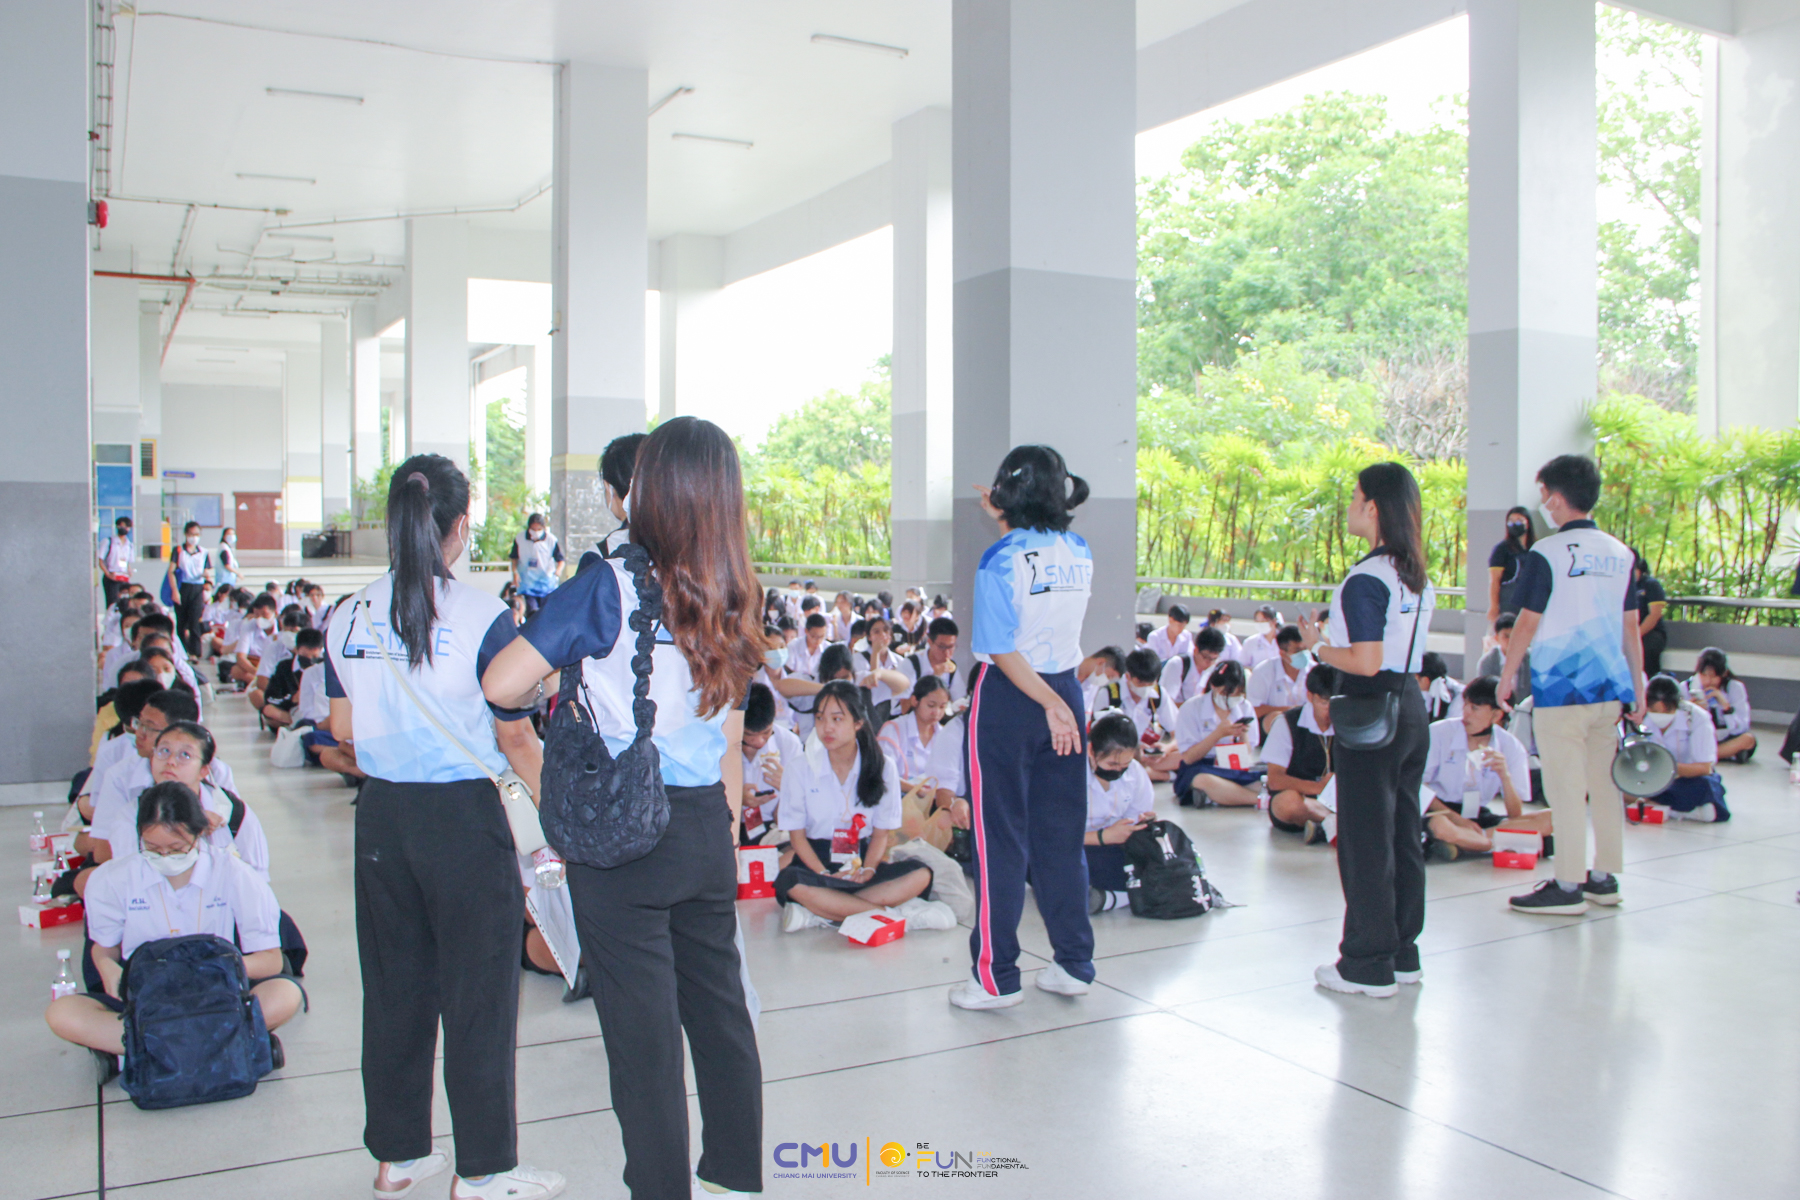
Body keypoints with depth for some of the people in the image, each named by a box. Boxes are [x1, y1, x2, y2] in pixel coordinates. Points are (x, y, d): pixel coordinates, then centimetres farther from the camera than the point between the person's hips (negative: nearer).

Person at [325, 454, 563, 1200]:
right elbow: (517, 741, -9)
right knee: (477, 993, 7)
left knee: (392, 984, 17)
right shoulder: (483, 619, -15)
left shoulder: (348, 620, 0)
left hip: (380, 812, 5)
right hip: (463, 814, -5)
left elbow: (343, 728, 10)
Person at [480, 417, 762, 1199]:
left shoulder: (609, 587, -14)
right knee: (721, 1010, 19)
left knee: (644, 1031, 6)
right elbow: (730, 740, 11)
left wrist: (565, 668, 6)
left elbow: (501, 685, -14)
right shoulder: (732, 601, 4)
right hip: (705, 828, 6)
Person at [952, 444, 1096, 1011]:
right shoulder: (1079, 553, 3)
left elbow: (1001, 651, -18)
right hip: (1065, 688, 6)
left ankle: (996, 977, 10)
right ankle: (1074, 964, 21)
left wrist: (1050, 705, -15)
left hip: (1007, 697, -6)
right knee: (1061, 834, 13)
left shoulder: (1001, 559, -14)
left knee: (1000, 839, 2)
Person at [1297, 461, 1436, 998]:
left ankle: (1368, 964, 6)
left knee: (1366, 839, -1)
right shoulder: (1418, 578, 10)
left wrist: (1318, 646, -8)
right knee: (1403, 833, 14)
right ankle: (1402, 953, 24)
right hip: (1411, 707, 9)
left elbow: (1365, 662, -23)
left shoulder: (1365, 579, -18)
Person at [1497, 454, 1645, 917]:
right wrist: (1638, 688, 14)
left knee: (1566, 787, -2)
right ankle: (1605, 877, 20)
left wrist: (1507, 673, 4)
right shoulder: (1621, 554, 8)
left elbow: (1527, 622, -9)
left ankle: (1567, 886, 3)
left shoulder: (1548, 553, -10)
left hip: (1561, 687, -6)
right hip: (1610, 686, 6)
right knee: (1605, 782, 13)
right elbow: (1631, 627, 9)